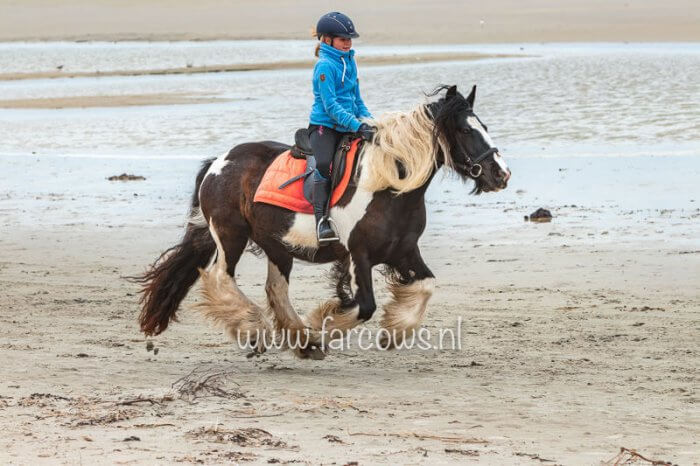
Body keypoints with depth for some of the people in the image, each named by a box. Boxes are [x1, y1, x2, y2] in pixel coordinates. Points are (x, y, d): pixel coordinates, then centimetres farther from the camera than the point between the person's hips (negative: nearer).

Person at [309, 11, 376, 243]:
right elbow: (331, 106, -18)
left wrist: (368, 120, 7)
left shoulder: (350, 62, 13)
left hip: (347, 127, 8)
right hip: (324, 126, -8)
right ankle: (321, 219, -33)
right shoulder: (325, 66, -11)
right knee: (325, 164, -32)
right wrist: (358, 126, -25)